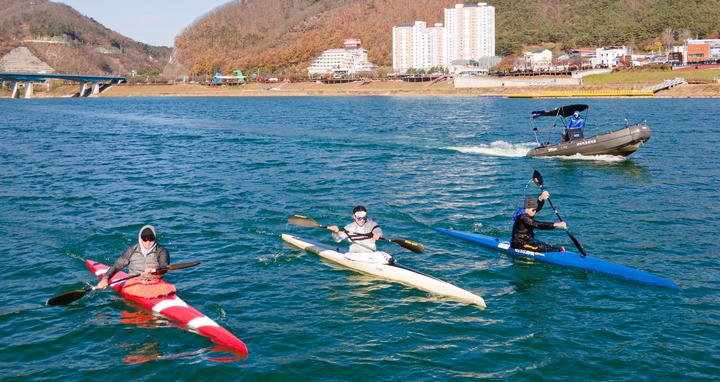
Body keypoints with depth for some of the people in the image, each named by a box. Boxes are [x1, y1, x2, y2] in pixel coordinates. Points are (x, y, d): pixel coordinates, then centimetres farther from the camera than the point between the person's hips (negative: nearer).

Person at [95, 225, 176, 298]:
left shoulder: (161, 251, 4)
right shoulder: (132, 251, 10)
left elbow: (164, 267, -13)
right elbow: (117, 266, 11)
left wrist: (153, 270, -35)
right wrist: (105, 279, -2)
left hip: (156, 283, -1)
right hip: (135, 283, 1)